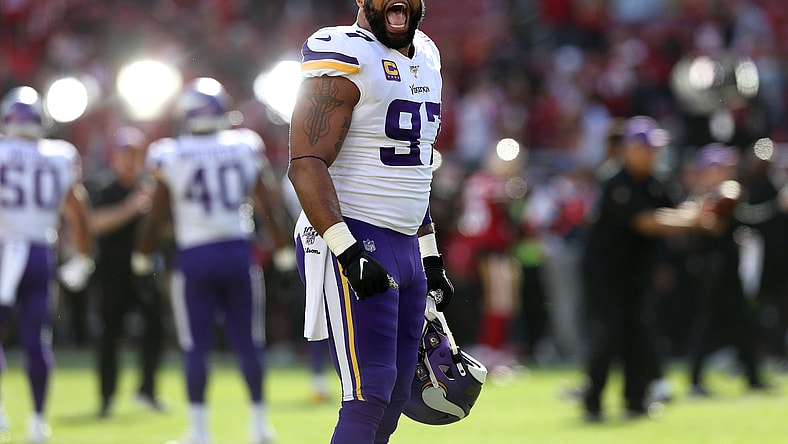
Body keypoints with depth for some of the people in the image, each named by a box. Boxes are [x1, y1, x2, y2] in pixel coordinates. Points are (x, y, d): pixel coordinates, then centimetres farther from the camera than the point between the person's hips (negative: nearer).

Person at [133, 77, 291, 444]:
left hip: (194, 255, -2)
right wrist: (282, 247, 19)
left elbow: (158, 216, -1)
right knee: (247, 341, 11)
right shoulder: (245, 149, 0)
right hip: (238, 251, 2)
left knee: (195, 346, 3)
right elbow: (269, 207, 5)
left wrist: (142, 255, 15)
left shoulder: (172, 157, -6)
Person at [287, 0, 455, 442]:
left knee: (393, 400, 7)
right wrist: (349, 252, -27)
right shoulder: (344, 57, -12)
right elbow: (307, 164, -18)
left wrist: (431, 258, 23)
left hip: (405, 246, 9)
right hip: (349, 241, -9)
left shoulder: (425, 58, 16)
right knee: (370, 394, -16)